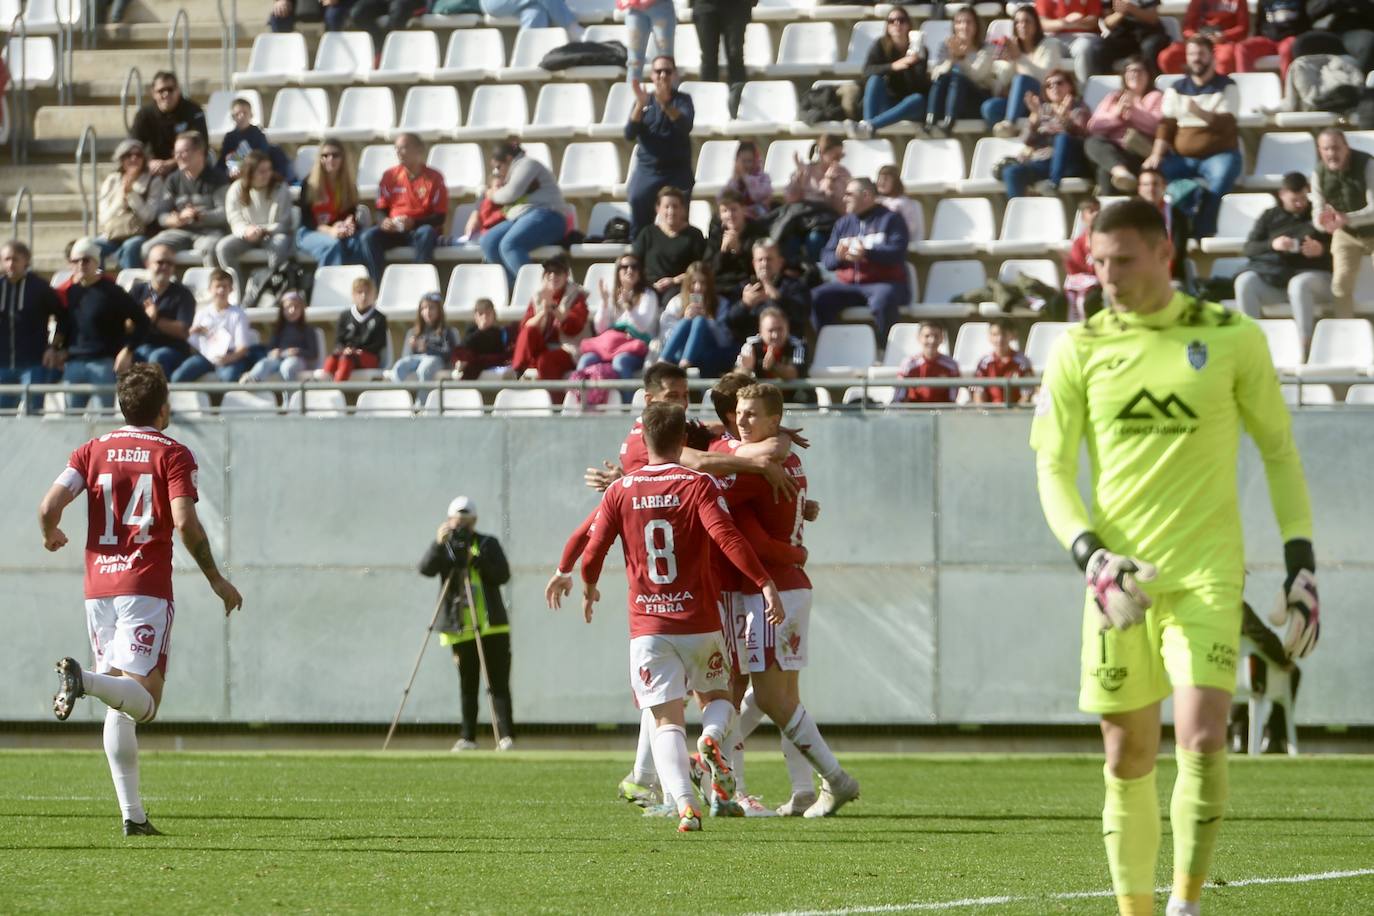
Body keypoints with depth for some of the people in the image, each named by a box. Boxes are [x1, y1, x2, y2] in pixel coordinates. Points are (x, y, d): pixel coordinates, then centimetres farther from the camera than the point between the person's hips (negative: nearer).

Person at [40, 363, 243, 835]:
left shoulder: (93, 450, 9)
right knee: (143, 699, -11)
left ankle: (133, 814, 5)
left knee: (119, 709, 9)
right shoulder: (172, 453, 0)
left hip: (99, 588, 5)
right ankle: (85, 680, -40)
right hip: (146, 589, -5)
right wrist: (217, 580, -1)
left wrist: (52, 535, 21)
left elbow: (50, 505, -2)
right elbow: (185, 522, -12)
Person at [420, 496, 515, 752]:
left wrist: (477, 560, -16)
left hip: (492, 625, -1)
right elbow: (426, 568, -11)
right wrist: (438, 544, -26)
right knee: (468, 686, 5)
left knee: (498, 684, -5)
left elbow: (503, 575, -5)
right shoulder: (445, 548, 7)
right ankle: (468, 739, 9)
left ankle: (506, 737, -9)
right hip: (460, 627, 1)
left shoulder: (488, 544, 7)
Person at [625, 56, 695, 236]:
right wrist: (640, 105, -16)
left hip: (677, 174, -2)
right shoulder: (645, 101, 9)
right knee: (638, 229, -1)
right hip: (646, 172, 2)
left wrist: (666, 105, -32)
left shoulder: (682, 100, 4)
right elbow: (629, 134, -3)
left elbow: (685, 126, -16)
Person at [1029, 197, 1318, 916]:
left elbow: (1278, 449, 10)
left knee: (1202, 741, -17)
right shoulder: (1078, 351, 4)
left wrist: (1300, 563, 4)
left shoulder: (1231, 338, 2)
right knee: (1127, 760, 5)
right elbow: (1053, 470, 3)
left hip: (1206, 574, -2)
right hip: (1119, 577, 2)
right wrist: (1089, 555, -14)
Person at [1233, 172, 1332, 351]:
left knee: (1299, 284, -39)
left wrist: (1323, 249, -13)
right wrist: (1271, 245, -10)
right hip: (1271, 277, 2)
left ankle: (1305, 345, -42)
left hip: (1312, 273, -2)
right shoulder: (1269, 217, 21)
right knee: (1245, 281, -29)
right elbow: (1249, 248, 10)